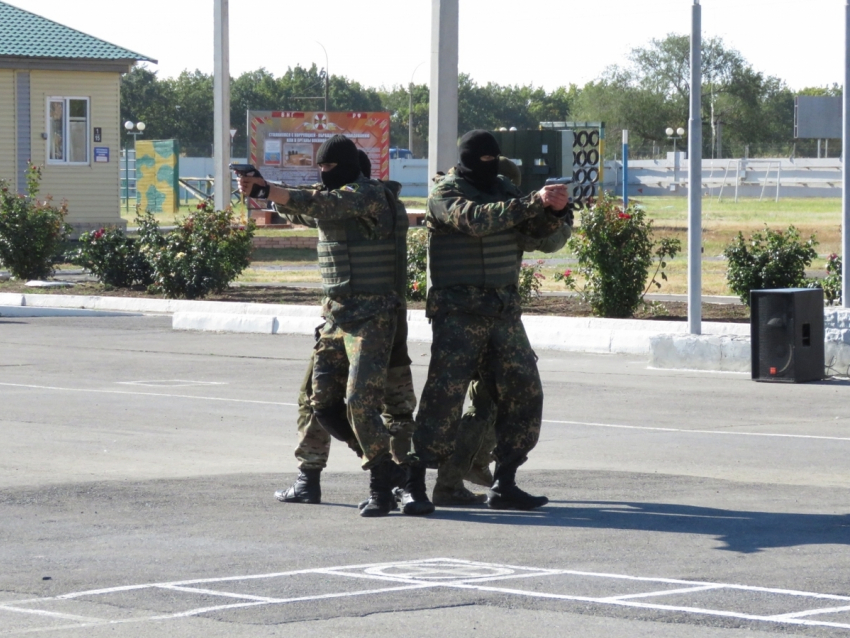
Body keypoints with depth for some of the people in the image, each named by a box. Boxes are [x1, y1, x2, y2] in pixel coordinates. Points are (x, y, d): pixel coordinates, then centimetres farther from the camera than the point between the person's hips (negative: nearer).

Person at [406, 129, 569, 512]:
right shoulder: (445, 194, -6)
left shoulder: (503, 189, 15)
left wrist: (554, 209, -12)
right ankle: (414, 483, -3)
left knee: (524, 393, 1)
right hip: (459, 312, -6)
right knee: (444, 395, -10)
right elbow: (477, 220, -24)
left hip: (504, 309, 6)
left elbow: (538, 229, 10)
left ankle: (504, 485, 7)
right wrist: (533, 202, -29)